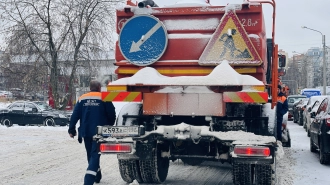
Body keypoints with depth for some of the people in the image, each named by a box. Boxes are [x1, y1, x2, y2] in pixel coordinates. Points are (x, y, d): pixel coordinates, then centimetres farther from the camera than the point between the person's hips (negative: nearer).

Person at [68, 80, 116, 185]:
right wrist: (109, 127, 16)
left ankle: (97, 176, 33)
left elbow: (75, 115, 2)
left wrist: (71, 129, 6)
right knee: (95, 155, -6)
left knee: (91, 155, 19)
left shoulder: (82, 99, 6)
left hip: (86, 132, 4)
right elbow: (112, 115, -2)